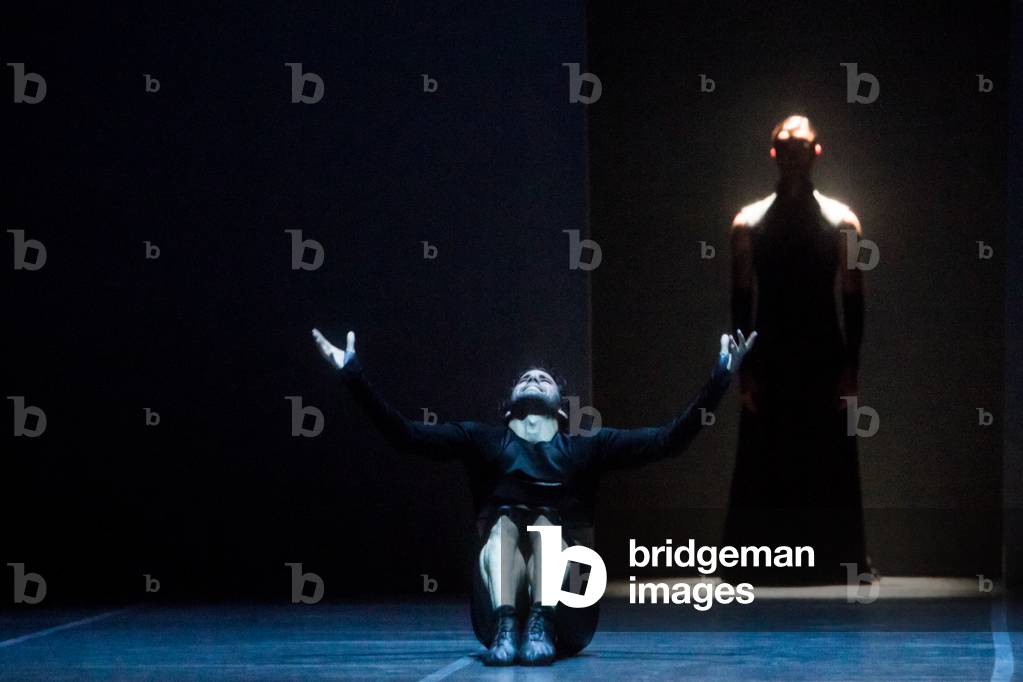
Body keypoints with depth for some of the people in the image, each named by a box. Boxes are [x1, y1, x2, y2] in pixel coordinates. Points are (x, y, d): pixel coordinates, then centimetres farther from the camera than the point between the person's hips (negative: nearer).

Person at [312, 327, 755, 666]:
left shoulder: (587, 448, 17)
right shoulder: (483, 442, 17)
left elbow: (670, 440, 8)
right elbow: (404, 435, 6)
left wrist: (719, 379, 0)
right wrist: (353, 375, -1)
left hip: (566, 613, 0)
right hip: (501, 602, 0)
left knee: (547, 524, -22)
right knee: (502, 525, -23)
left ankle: (542, 629, -49)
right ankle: (505, 627, -49)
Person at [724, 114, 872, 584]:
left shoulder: (841, 220, 4)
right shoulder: (749, 222, 5)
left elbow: (853, 299, 2)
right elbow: (741, 299, 3)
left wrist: (850, 366, -4)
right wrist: (745, 369, -3)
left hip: (826, 359, 0)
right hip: (769, 363, 0)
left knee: (828, 463, 0)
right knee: (765, 462, -1)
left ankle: (834, 557, 6)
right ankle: (764, 558, 3)